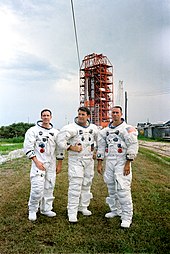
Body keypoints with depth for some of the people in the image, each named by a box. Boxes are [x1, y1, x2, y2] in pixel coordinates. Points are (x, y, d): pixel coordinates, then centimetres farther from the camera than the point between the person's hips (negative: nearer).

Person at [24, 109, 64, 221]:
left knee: (49, 188, 9)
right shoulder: (33, 130, -2)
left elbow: (59, 149, 14)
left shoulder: (55, 132, 11)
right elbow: (28, 147, -7)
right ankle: (32, 210, 9)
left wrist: (59, 164, 11)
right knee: (37, 188, -11)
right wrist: (36, 161, -14)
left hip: (51, 164, 5)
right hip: (38, 163, -4)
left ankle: (46, 209, 24)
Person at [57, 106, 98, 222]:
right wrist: (72, 148, -18)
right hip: (76, 159, -6)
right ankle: (72, 212, 1)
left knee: (87, 184, 14)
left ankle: (83, 207, 30)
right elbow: (61, 140, -16)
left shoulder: (94, 128, 7)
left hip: (89, 159, 6)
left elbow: (98, 140, 25)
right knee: (75, 185, -8)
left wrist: (95, 149, 14)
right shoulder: (72, 128, -12)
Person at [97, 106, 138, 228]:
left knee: (123, 188, -9)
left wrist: (128, 164, -14)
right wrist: (99, 163, 12)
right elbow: (101, 147, 16)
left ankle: (127, 216, 1)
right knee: (111, 188, 13)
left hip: (122, 162, -6)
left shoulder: (127, 129, -5)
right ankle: (116, 210, 30)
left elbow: (133, 146, -9)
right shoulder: (106, 130, 13)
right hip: (109, 162, 6)